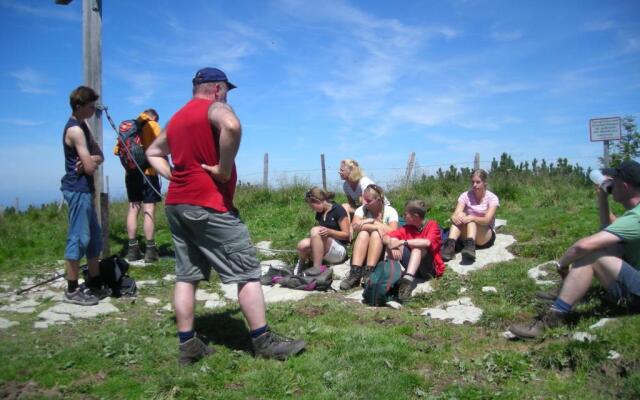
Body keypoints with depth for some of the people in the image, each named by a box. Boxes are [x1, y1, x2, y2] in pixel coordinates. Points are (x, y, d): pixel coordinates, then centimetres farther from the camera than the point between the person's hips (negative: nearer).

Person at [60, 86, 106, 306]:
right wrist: (92, 162, 2)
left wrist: (92, 160, -10)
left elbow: (99, 156, 11)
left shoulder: (82, 126, 15)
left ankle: (95, 284, 23)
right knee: (78, 237, -6)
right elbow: (90, 167, -20)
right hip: (78, 189, -10)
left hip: (84, 189, 10)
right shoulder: (75, 129, -16)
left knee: (94, 236, 14)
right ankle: (72, 291, 2)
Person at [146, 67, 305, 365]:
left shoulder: (176, 118, 21)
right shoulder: (215, 107, -4)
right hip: (208, 205, -8)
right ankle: (264, 341, 2)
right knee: (247, 271, -3)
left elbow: (153, 153, 31)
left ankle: (188, 345, 13)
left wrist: (173, 176, 17)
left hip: (176, 204, 9)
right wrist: (223, 168, -19)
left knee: (186, 275, 10)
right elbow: (232, 126, -29)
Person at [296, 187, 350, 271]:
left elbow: (346, 235, -9)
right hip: (325, 253, 6)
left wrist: (329, 231, -23)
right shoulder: (319, 213, 14)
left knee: (315, 231, -30)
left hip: (339, 251, -5)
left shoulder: (338, 210, -7)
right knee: (303, 245, -27)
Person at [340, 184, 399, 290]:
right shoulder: (361, 209, 0)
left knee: (375, 234, -29)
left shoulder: (390, 211, -5)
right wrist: (376, 227, -28)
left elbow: (393, 232, -23)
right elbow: (355, 227, -20)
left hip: (384, 250, -2)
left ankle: (368, 273, -39)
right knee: (363, 233, -27)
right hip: (363, 251, 2)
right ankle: (355, 273, -39)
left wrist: (372, 221, -19)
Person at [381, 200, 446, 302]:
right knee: (393, 241, -12)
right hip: (414, 268, 5)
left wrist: (402, 242, -31)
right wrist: (392, 245, -25)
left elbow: (427, 242, -30)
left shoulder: (432, 225, -9)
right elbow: (385, 237, -4)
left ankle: (408, 279, -52)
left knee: (418, 245, -32)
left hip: (431, 268, -4)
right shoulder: (407, 228, 5)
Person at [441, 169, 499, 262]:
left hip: (486, 238, -2)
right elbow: (455, 215, -16)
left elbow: (487, 220, -23)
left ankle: (470, 246, -50)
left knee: (471, 219, -29)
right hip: (466, 237, 2)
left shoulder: (492, 198, -7)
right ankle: (450, 245, -45)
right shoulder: (466, 196, -1)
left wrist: (472, 218, -42)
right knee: (461, 215, -26)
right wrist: (455, 218, -41)